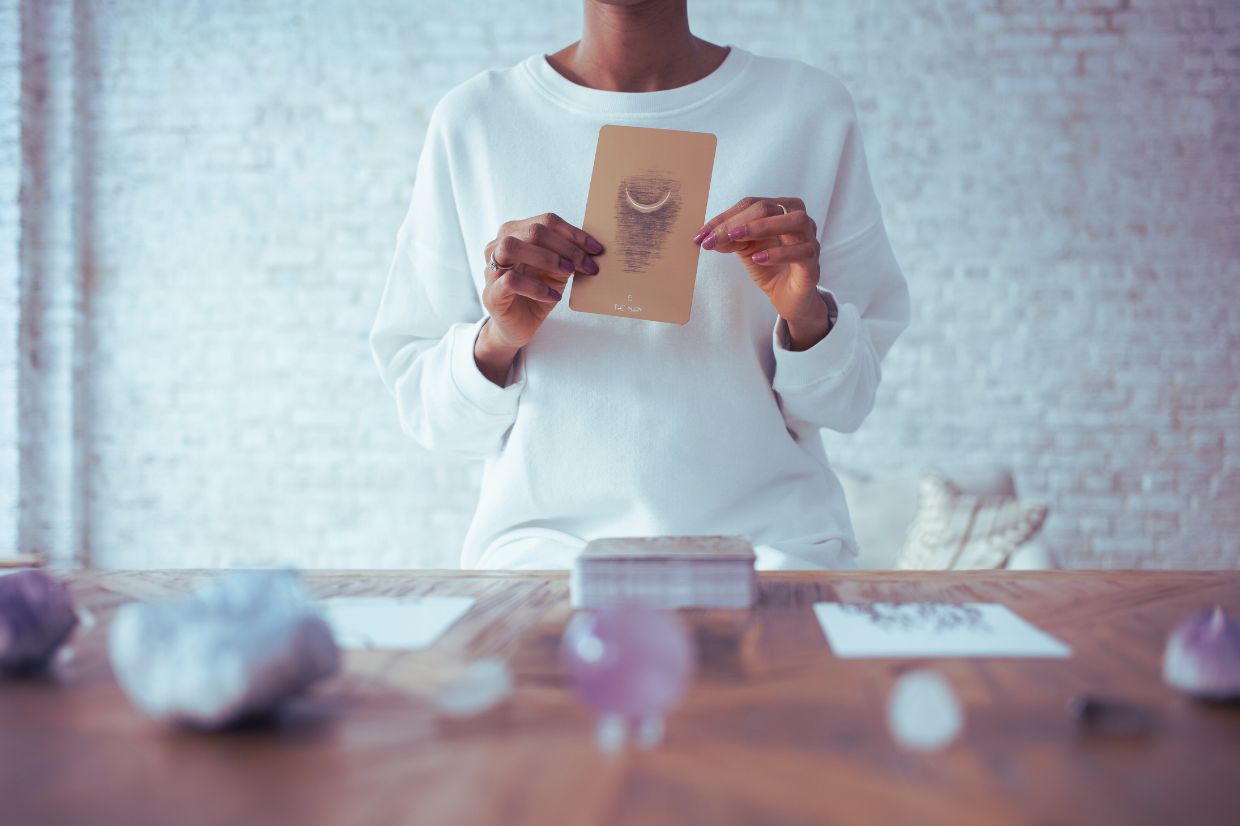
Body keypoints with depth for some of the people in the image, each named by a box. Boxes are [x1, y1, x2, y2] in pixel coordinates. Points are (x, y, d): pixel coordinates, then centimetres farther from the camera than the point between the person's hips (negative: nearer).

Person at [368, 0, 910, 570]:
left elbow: (846, 399, 5)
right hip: (545, 539, 0)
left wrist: (806, 316, -15)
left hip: (766, 539, 1)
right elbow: (423, 408, 5)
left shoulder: (812, 108, 3)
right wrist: (497, 341, -15)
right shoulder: (468, 121, 3)